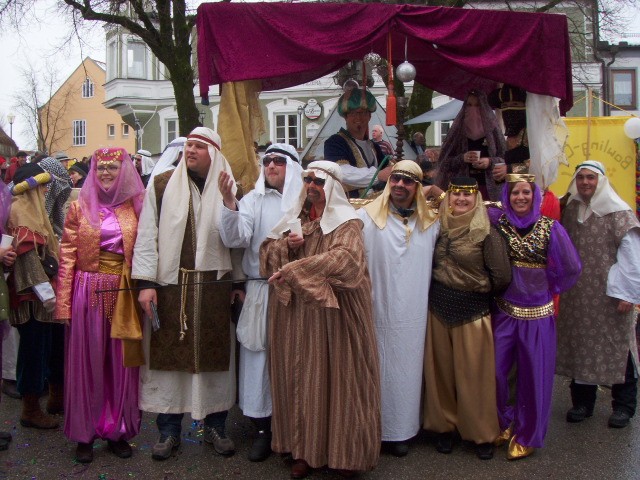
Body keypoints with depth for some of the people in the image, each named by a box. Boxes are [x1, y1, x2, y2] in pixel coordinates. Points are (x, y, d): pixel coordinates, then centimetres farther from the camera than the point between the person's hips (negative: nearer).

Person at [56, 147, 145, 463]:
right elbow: (67, 257, -1)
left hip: (124, 295, 1)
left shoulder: (135, 207, 5)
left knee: (121, 364, 8)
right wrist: (64, 304, -6)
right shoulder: (80, 207, 3)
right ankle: (84, 434, 20)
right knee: (87, 363, 7)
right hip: (88, 293, -1)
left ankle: (118, 431, 22)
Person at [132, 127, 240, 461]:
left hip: (213, 287, 1)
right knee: (168, 354, 5)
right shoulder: (162, 185, 2)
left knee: (215, 354, 8)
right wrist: (145, 282, -7)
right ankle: (169, 430, 20)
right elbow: (147, 235, -1)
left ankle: (215, 425, 24)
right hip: (170, 286, -1)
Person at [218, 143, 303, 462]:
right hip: (261, 294, 1)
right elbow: (235, 239, -10)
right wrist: (229, 203, -24)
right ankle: (263, 430, 20)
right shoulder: (253, 200, 2)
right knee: (260, 358, 6)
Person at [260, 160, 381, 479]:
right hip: (294, 313, 5)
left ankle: (344, 452, 15)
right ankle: (305, 448, 19)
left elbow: (345, 259, -23)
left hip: (332, 313, -5)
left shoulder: (346, 222, -6)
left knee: (335, 376, 0)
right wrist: (286, 246, -8)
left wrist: (294, 270, -23)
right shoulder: (295, 219, 14)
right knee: (301, 378, 7)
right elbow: (266, 252, 15)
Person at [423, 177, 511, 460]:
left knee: (474, 373, 5)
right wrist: (440, 290, 6)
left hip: (473, 311, -3)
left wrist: (482, 292, 4)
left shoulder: (486, 232, -9)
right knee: (440, 370, 10)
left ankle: (482, 434, 22)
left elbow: (502, 277, -9)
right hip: (438, 308, 4)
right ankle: (445, 426, 26)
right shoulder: (438, 227, 4)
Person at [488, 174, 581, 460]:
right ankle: (503, 423, 31)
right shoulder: (496, 221, -3)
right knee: (495, 370, 6)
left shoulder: (550, 228, -7)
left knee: (533, 375, 7)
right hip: (504, 310, 2)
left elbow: (571, 268, -2)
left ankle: (526, 435, 27)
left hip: (538, 313, -1)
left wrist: (550, 287, 4)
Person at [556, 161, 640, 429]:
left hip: (609, 293, -4)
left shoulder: (618, 212, -8)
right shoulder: (570, 209, 8)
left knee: (616, 346, 3)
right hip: (577, 294, 5)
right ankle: (582, 402, 21)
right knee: (579, 345, 8)